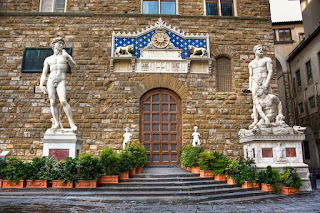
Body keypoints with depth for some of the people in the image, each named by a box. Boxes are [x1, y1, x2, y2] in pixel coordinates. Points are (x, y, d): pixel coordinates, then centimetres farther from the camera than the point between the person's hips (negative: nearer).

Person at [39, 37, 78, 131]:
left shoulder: (67, 56, 15)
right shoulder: (48, 59, 18)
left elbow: (74, 66, -1)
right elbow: (44, 74, 13)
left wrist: (67, 57, -15)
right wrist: (41, 85, 0)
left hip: (61, 82, -2)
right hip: (50, 81, 3)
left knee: (63, 101, -22)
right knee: (53, 103, -9)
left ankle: (72, 123, -18)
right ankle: (56, 123, -9)